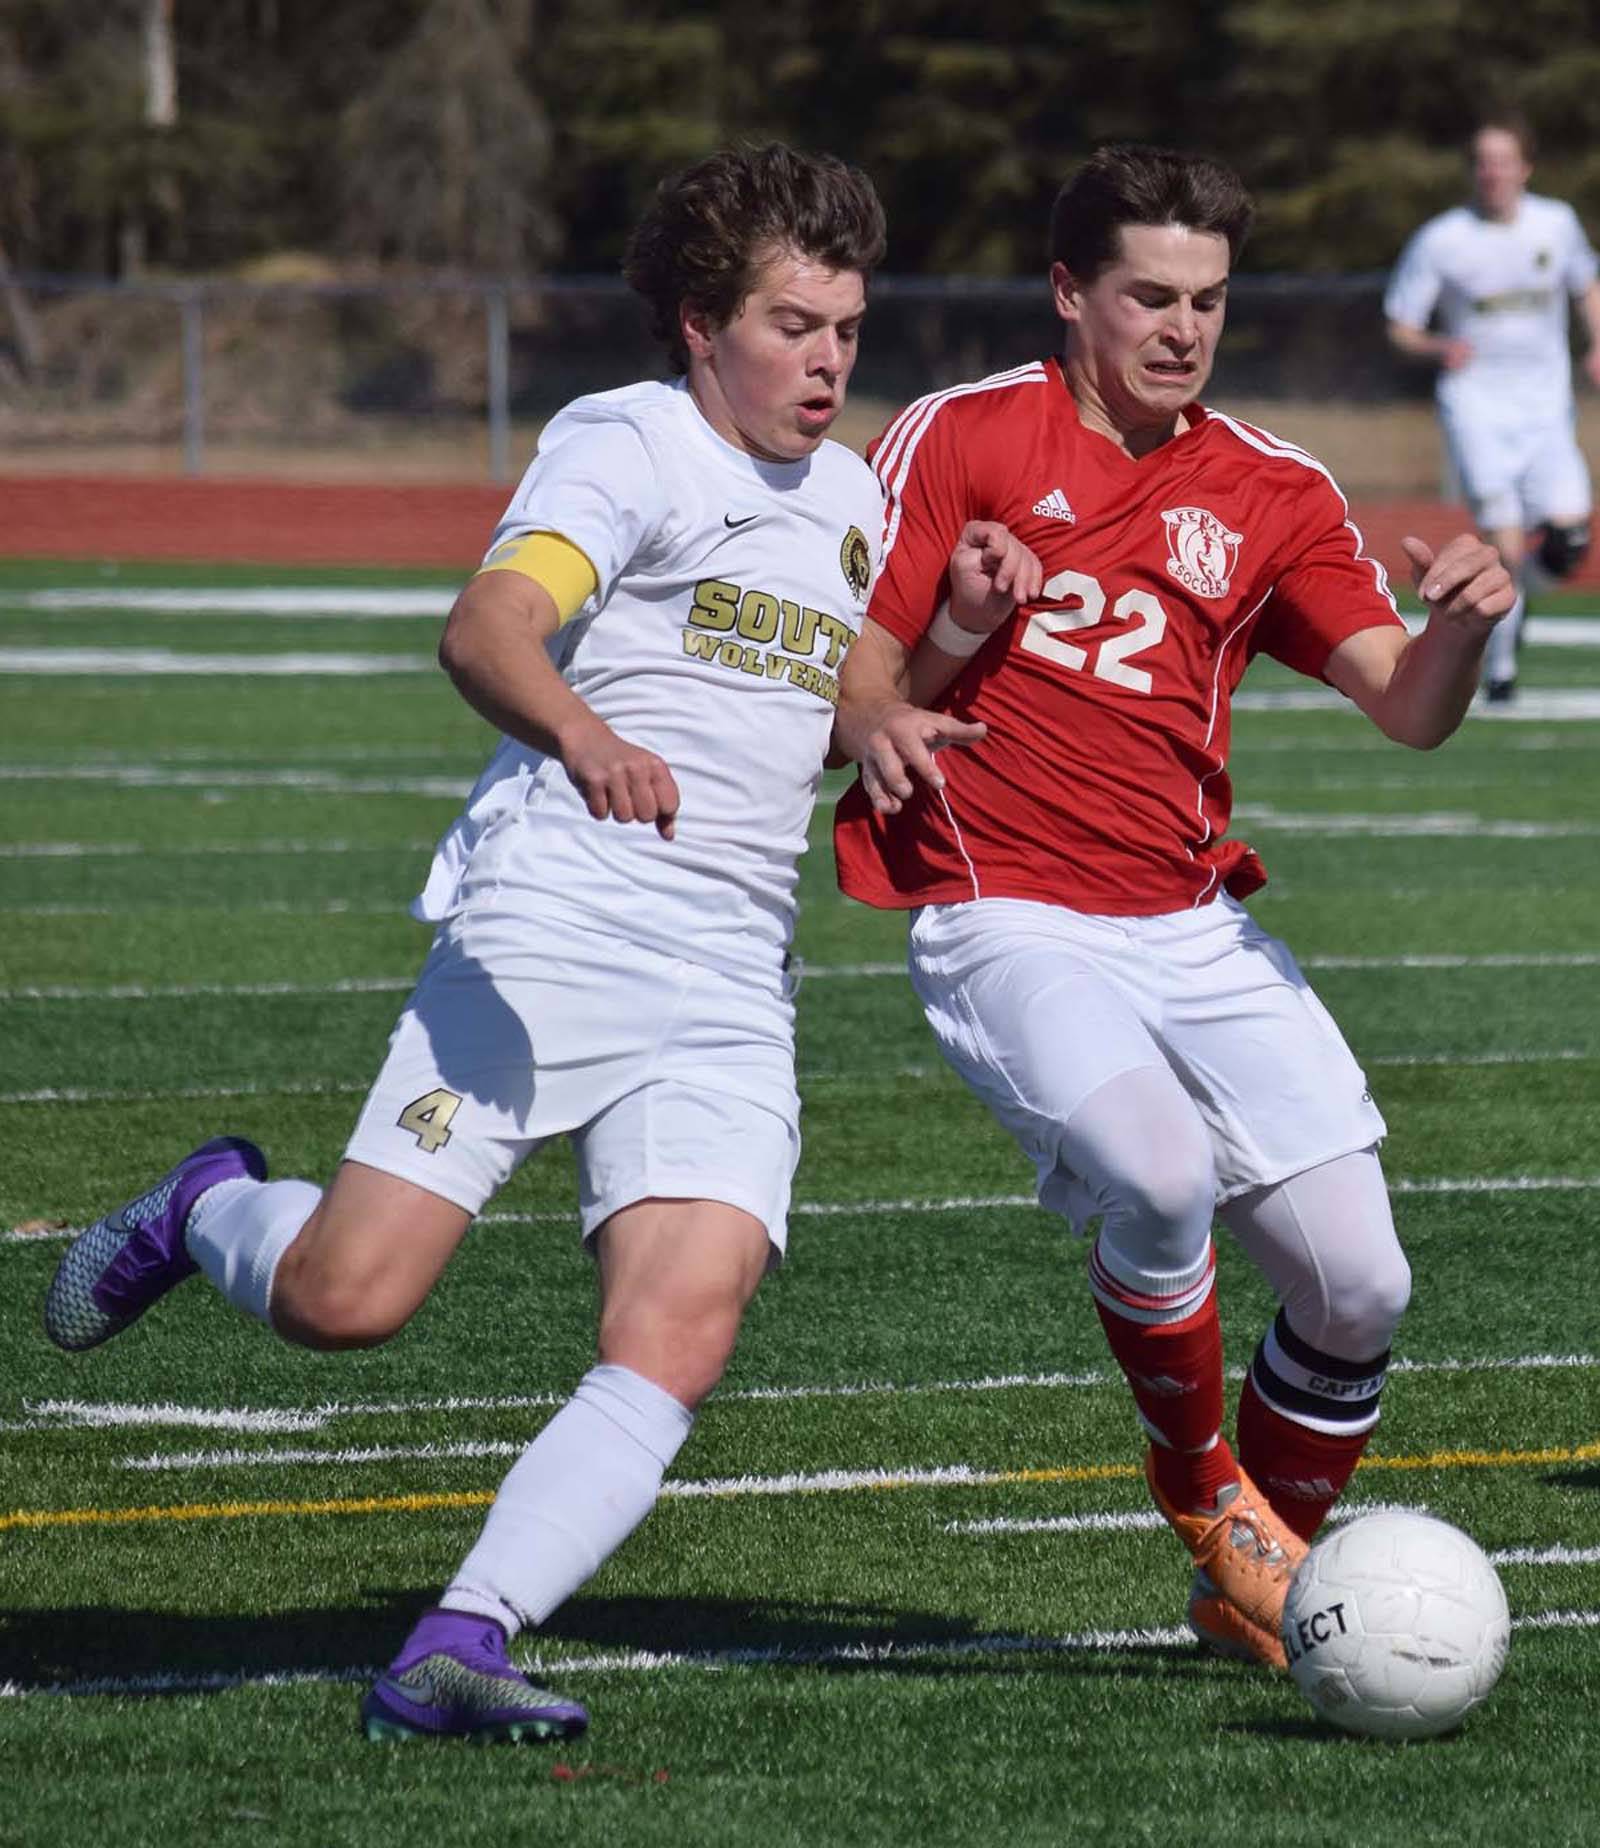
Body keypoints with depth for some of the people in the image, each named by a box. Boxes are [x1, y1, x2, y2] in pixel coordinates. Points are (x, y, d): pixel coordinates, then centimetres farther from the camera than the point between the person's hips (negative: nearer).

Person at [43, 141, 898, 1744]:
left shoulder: (850, 499, 21)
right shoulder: (625, 444, -3)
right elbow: (484, 629, -21)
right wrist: (582, 736, -42)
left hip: (731, 998, 6)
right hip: (544, 934, -6)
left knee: (675, 1346, -16)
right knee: (342, 1299, -12)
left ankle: (452, 1653, -19)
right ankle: (207, 1212, 23)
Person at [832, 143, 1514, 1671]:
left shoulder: (1272, 496, 11)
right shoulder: (960, 439, 1)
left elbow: (1407, 709, 4)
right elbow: (848, 685, 2)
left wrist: (1463, 627, -18)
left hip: (1196, 925, 4)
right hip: (1006, 926, -4)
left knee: (1357, 1286, -4)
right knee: (1158, 1172, -31)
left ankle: (1257, 1577, 22)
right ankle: (1199, 1484, -3)